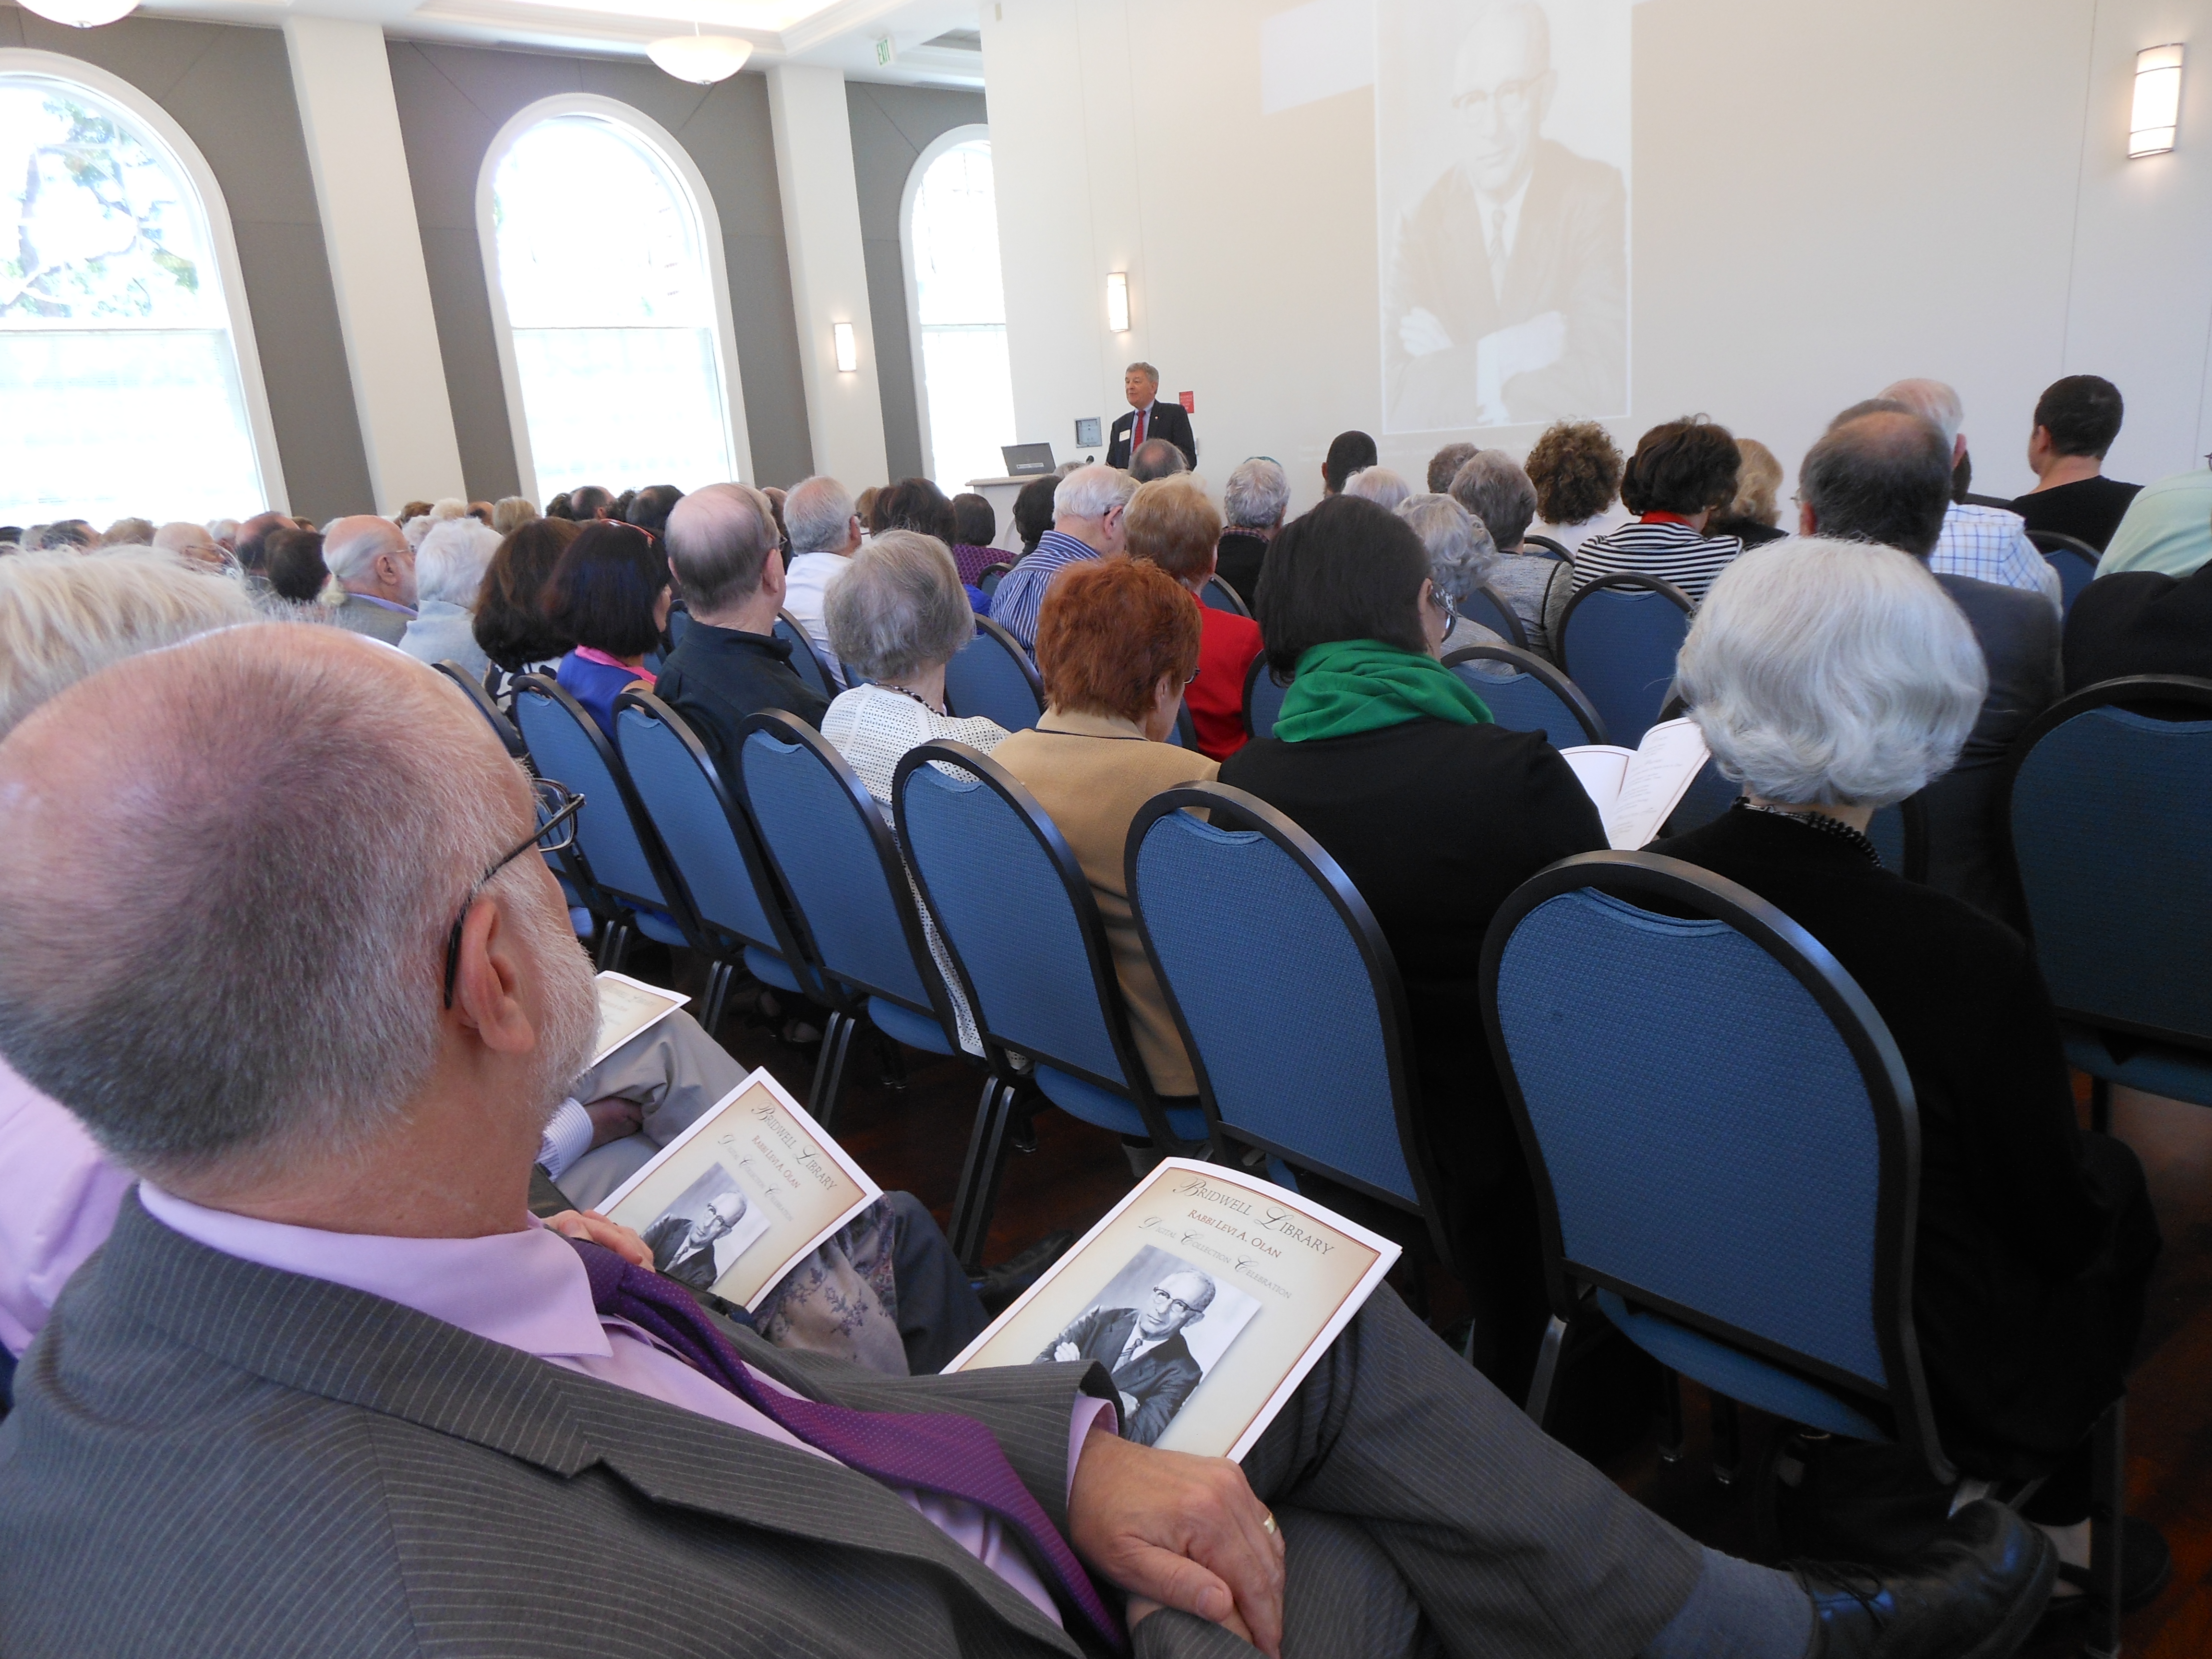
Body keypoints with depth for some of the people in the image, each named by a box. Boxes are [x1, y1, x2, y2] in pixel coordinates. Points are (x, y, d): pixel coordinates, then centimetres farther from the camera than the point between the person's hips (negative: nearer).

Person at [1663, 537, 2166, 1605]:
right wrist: (2086, 1176, 10)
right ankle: (2052, 1524, 36)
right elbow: (2062, 1233, -12)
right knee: (2117, 1180, 23)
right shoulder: (1970, 966, -31)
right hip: (1913, 1375, -4)